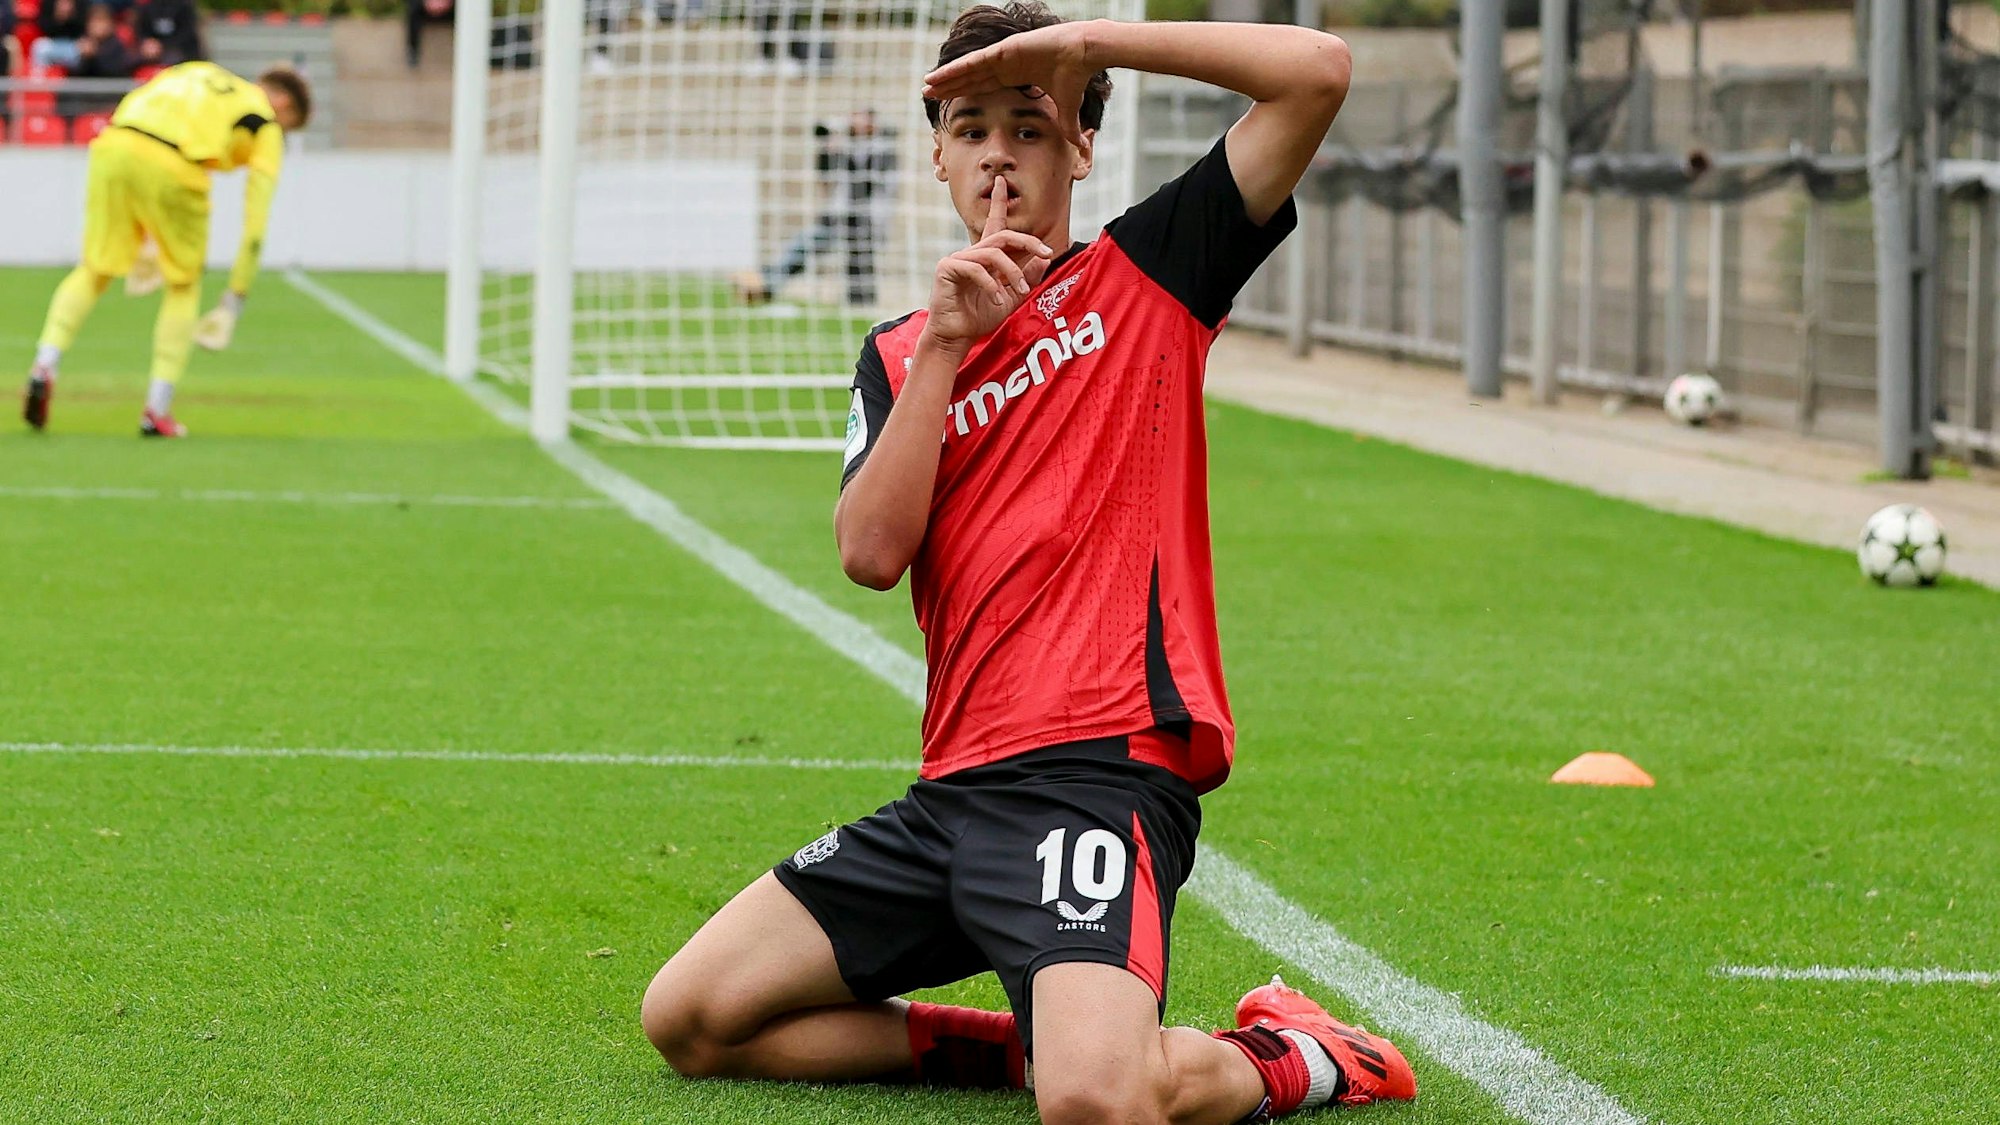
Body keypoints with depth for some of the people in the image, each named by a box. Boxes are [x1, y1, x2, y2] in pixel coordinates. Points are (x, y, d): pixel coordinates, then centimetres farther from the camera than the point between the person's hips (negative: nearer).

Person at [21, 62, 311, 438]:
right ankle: (157, 412, 13)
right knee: (184, 286, 17)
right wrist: (234, 301, 19)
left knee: (95, 272, 20)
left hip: (112, 151, 4)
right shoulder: (267, 130, 21)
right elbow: (255, 218, 15)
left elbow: (121, 114, 27)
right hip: (173, 168, -4)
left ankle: (45, 366, 0)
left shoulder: (196, 72, 35)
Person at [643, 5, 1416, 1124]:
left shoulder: (1144, 273, 7)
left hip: (1103, 767, -6)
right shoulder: (902, 353, 19)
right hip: (956, 785, 6)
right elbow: (873, 552, 0)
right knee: (689, 1018, 0)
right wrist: (945, 340, -4)